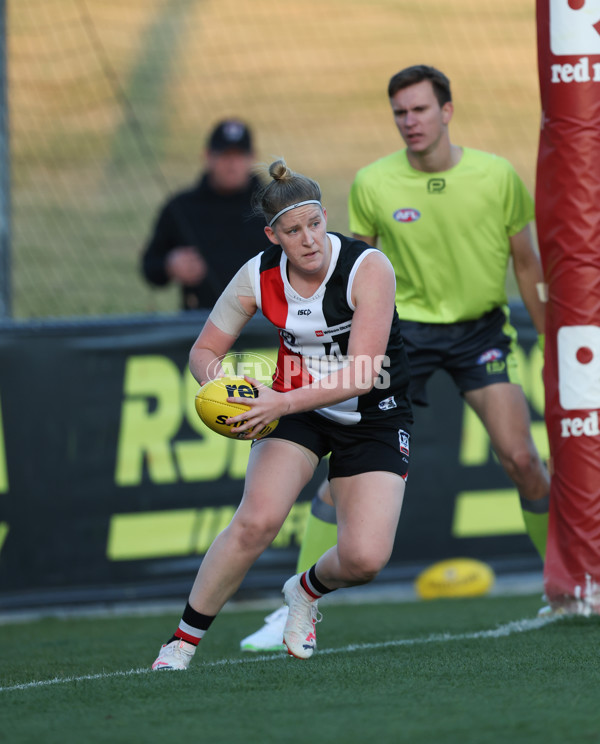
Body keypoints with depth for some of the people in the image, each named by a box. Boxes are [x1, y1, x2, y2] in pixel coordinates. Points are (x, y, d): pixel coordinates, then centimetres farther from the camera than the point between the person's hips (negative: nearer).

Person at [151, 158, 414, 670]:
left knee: (365, 558, -16)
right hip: (295, 408, 1)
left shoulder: (369, 268, -24)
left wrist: (283, 403, -41)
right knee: (257, 521, -24)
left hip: (375, 417, -1)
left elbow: (361, 375, -30)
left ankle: (308, 590, 21)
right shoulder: (259, 276, -13)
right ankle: (183, 641, -10)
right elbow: (205, 350, -1)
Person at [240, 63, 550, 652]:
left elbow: (526, 263, 4)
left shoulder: (497, 176, -8)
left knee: (519, 456, -13)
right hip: (404, 327, 0)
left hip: (480, 328, 0)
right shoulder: (372, 184, -8)